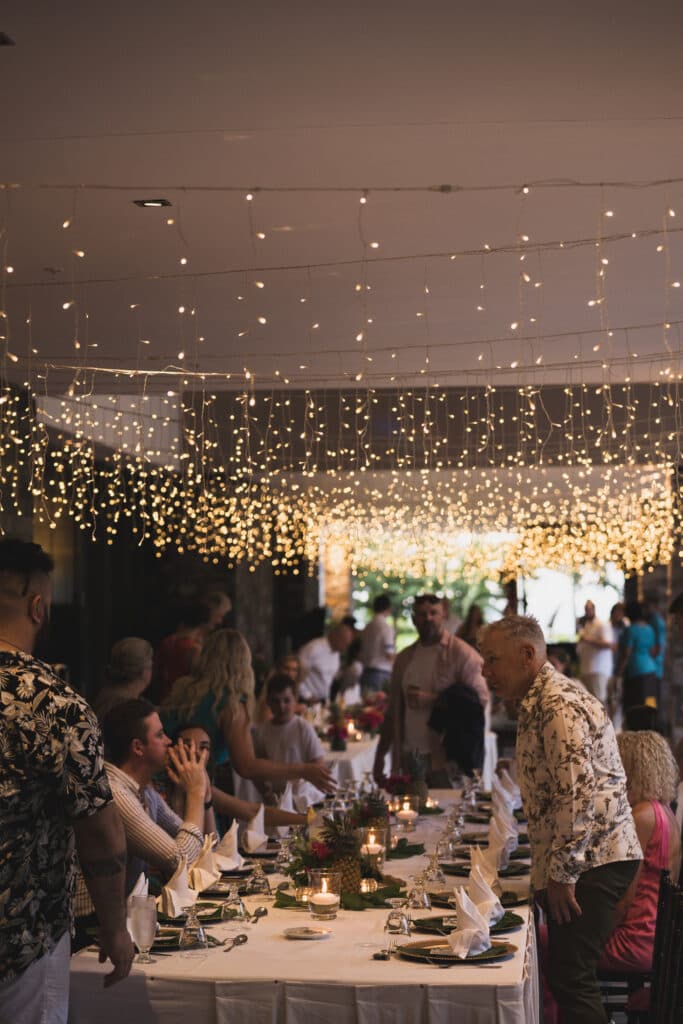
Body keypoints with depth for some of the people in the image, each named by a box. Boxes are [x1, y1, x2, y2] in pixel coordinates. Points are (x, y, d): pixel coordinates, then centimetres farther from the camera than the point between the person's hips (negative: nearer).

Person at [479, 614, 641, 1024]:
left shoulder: (560, 706, -18)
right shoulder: (540, 702, 16)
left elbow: (578, 794, -24)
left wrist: (562, 874, -19)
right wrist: (551, 871, 21)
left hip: (590, 863, -10)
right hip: (581, 863, 10)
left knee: (571, 979, -11)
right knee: (569, 977, 12)